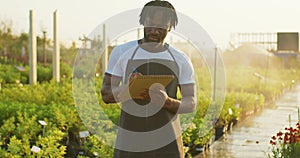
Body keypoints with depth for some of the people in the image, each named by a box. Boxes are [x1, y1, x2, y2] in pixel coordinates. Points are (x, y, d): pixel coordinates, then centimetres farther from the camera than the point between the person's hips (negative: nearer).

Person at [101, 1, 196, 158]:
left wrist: (168, 102, -25)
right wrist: (129, 88, -27)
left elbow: (191, 103, -2)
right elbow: (106, 94, -5)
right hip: (129, 143, 0)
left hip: (167, 143, 0)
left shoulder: (181, 60, 1)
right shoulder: (121, 52, -2)